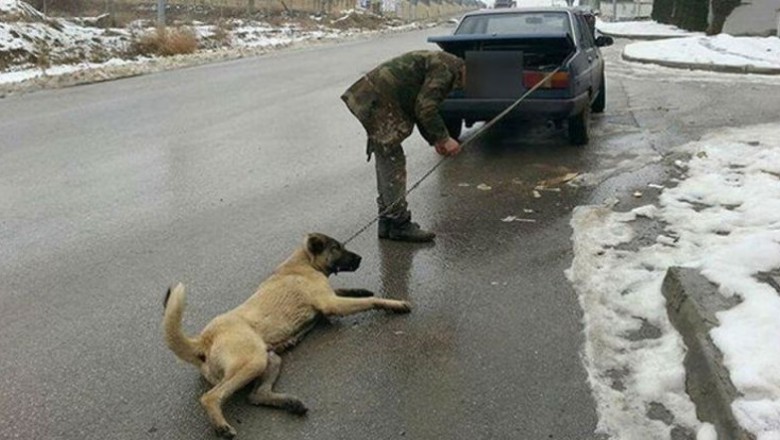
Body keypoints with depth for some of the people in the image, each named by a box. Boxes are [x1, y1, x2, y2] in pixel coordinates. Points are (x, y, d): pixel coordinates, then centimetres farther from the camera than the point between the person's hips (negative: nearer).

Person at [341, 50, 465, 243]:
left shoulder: (440, 63, 21)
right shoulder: (446, 68, -11)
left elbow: (420, 107, 24)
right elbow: (425, 109, -18)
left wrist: (434, 140, 16)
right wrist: (444, 138, -9)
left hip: (372, 98, 11)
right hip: (379, 102, -11)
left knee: (387, 163, 14)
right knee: (393, 163, -7)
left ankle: (387, 222, 21)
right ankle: (399, 225, -1)